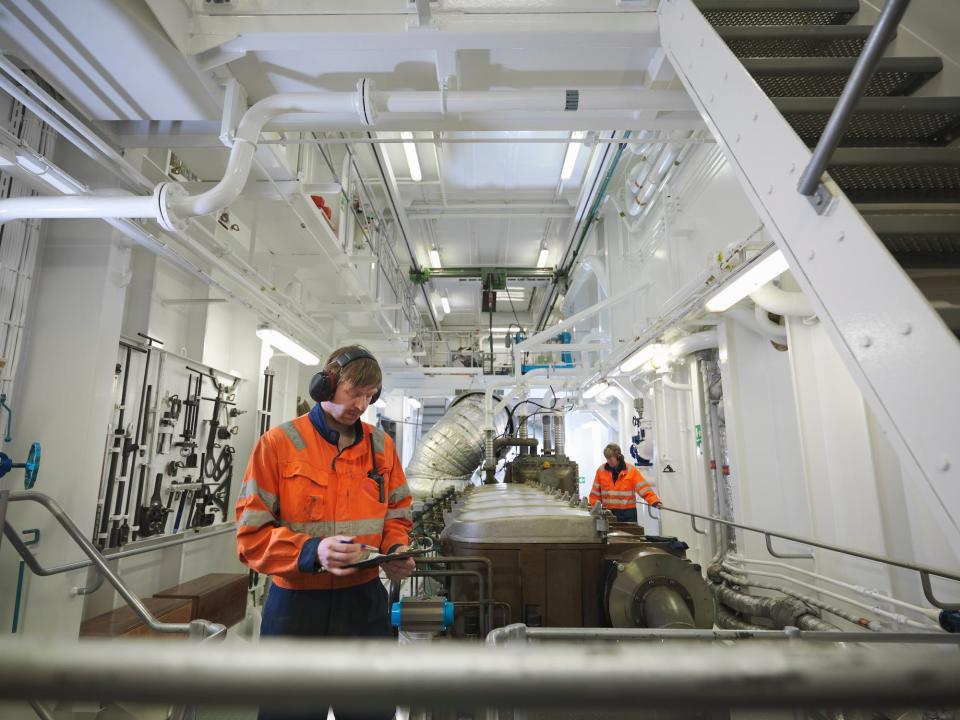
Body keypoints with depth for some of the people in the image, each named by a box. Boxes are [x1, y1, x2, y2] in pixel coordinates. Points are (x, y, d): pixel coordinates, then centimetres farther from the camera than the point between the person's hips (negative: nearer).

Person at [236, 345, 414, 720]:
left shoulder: (381, 445, 3)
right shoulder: (278, 442, -11)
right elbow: (252, 535, -11)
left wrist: (396, 551, -9)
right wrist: (312, 551, -26)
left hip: (365, 602, 4)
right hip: (296, 604, -3)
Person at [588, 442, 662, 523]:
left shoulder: (631, 470, -3)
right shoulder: (601, 470, 2)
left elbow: (644, 488, -7)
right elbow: (595, 493, 8)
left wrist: (655, 501, -20)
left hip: (627, 513, -1)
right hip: (608, 513, 1)